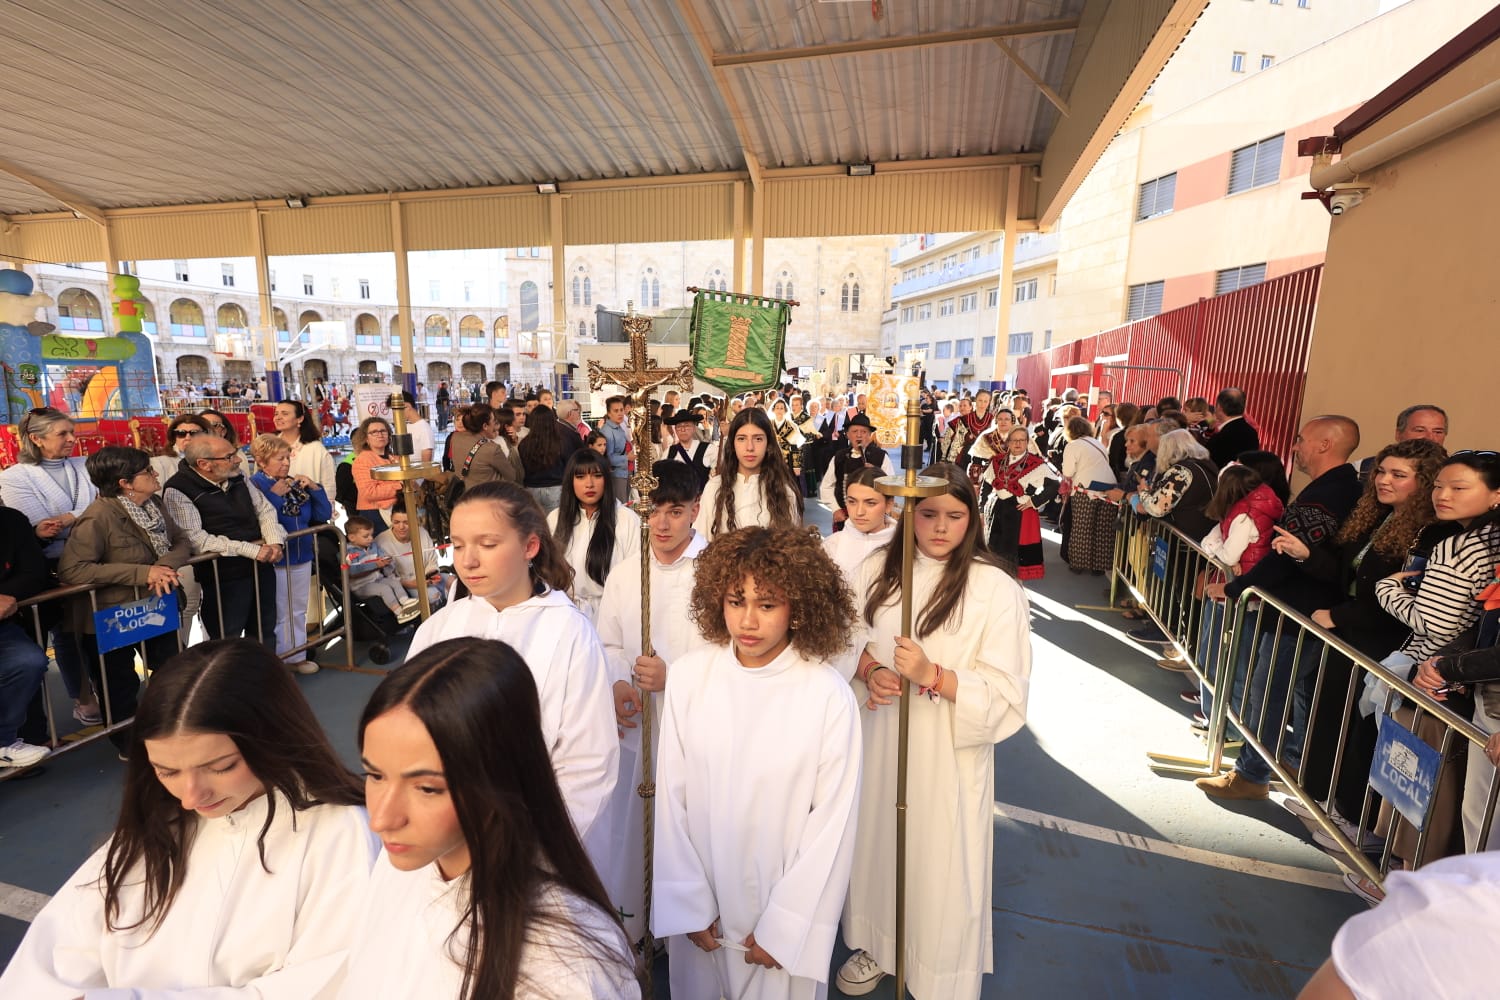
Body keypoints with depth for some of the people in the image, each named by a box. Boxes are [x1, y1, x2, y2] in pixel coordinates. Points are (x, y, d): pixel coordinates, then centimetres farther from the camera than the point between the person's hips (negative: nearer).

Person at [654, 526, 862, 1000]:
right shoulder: (688, 675, -15)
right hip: (700, 903, 2)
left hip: (784, 903, -2)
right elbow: (671, 794, -7)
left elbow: (833, 822, -12)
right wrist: (688, 902, -5)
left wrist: (783, 925, -9)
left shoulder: (829, 694, -21)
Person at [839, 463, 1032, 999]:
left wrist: (932, 675, -26)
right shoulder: (877, 571, -2)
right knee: (878, 844, 19)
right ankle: (877, 945, 48)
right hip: (879, 740, 4)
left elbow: (1005, 694, -13)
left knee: (939, 863, 10)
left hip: (949, 753, -3)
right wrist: (869, 669, -13)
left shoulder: (997, 588, -14)